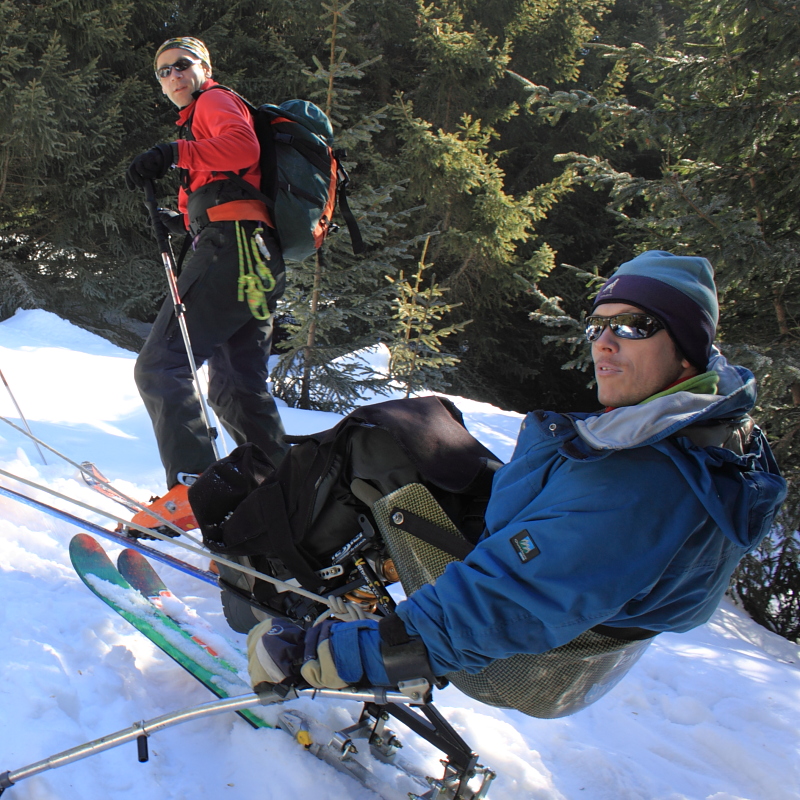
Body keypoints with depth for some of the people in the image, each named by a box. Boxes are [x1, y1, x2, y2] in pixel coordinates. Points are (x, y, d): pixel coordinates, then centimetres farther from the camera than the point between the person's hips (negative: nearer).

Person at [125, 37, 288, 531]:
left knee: (160, 366, -15)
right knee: (236, 388, 12)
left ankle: (191, 485, -24)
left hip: (232, 247, -10)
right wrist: (182, 222, 17)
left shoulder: (215, 101, 8)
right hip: (261, 262, 10)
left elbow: (242, 146, -15)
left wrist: (175, 154, -22)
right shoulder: (200, 123, 35)